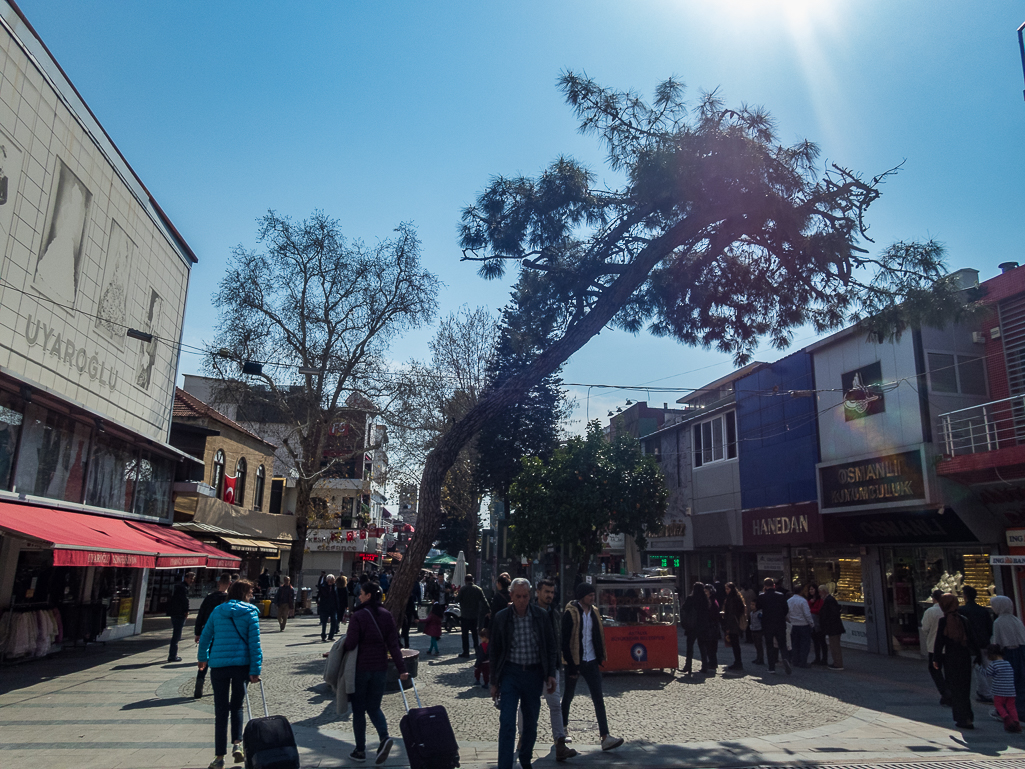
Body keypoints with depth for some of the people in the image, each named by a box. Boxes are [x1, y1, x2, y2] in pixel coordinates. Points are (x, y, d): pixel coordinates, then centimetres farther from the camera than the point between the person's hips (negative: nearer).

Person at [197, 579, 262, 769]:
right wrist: (255, 670, -5)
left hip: (218, 665, 2)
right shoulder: (250, 612, -2)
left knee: (221, 710, 8)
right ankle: (237, 744, 5)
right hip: (241, 664, -2)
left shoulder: (217, 611, 9)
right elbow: (254, 642, -6)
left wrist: (203, 657, 31)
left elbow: (205, 637, 15)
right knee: (237, 706, 19)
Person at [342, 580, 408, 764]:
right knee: (374, 707, 16)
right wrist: (402, 668, -1)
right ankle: (384, 737, -8)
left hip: (360, 667, -4)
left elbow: (350, 644, -17)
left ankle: (360, 750, 16)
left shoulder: (358, 616, -15)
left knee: (358, 710, 11)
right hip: (380, 668, 4)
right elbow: (393, 644, -1)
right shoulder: (386, 615, 0)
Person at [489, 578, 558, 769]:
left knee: (531, 723, 13)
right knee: (507, 724, -9)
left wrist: (551, 674, 0)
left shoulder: (540, 616, -2)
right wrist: (494, 682, 4)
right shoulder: (501, 618, -4)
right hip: (510, 673, -2)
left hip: (534, 674, 2)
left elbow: (551, 647, 7)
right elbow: (494, 651, 4)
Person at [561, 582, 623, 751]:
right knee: (568, 696, 12)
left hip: (591, 662, 5)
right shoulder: (570, 614, -13)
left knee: (598, 699, -2)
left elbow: (599, 636, 14)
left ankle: (605, 737, -4)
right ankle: (562, 729, 32)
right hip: (574, 662, -5)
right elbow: (565, 641, -14)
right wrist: (571, 666, -16)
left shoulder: (594, 612, 6)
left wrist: (600, 659, 10)